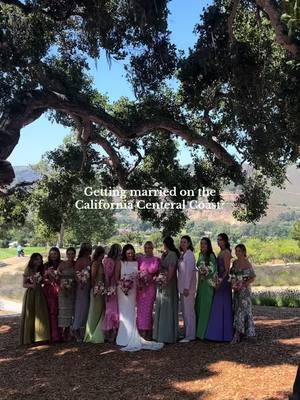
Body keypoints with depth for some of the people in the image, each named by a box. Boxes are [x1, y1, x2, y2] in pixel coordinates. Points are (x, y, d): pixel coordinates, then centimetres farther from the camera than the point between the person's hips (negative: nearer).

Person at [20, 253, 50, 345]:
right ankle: (29, 338, 11)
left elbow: (43, 281, 12)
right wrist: (32, 285, -20)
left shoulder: (41, 270, 8)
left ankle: (40, 337, 9)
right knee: (30, 315, 1)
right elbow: (24, 284, -4)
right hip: (30, 294, -4)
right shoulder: (28, 270, -4)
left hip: (39, 294, 4)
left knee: (41, 315, 1)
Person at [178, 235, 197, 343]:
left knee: (189, 310, -2)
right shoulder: (182, 254, 12)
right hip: (182, 286, 9)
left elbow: (189, 271, -18)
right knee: (184, 311, 14)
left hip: (188, 286, -9)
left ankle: (190, 336, 6)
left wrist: (187, 287, -19)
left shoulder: (189, 255, -14)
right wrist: (182, 287, 12)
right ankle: (187, 333, 23)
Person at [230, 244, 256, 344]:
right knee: (236, 310, 8)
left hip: (244, 290, -7)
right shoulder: (234, 262, 7)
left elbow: (252, 278, -9)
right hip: (236, 290, 7)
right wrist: (233, 284, 0)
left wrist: (243, 285, -18)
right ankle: (242, 332, 18)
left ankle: (237, 335, -6)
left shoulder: (247, 264, -11)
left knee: (241, 310, -6)